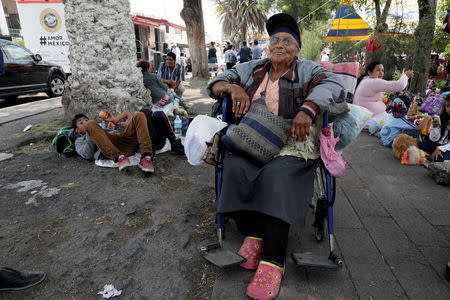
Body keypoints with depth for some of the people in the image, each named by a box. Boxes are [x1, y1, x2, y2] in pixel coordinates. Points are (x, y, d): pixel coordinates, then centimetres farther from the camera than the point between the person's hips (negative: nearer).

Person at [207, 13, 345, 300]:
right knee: (235, 167, -29)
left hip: (291, 144, -3)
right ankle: (252, 234, -12)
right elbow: (216, 84, 18)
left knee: (277, 175, -34)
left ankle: (273, 260, -24)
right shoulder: (251, 69, 18)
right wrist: (233, 87, -7)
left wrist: (307, 108, -30)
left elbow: (332, 83, -11)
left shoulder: (306, 70, 8)